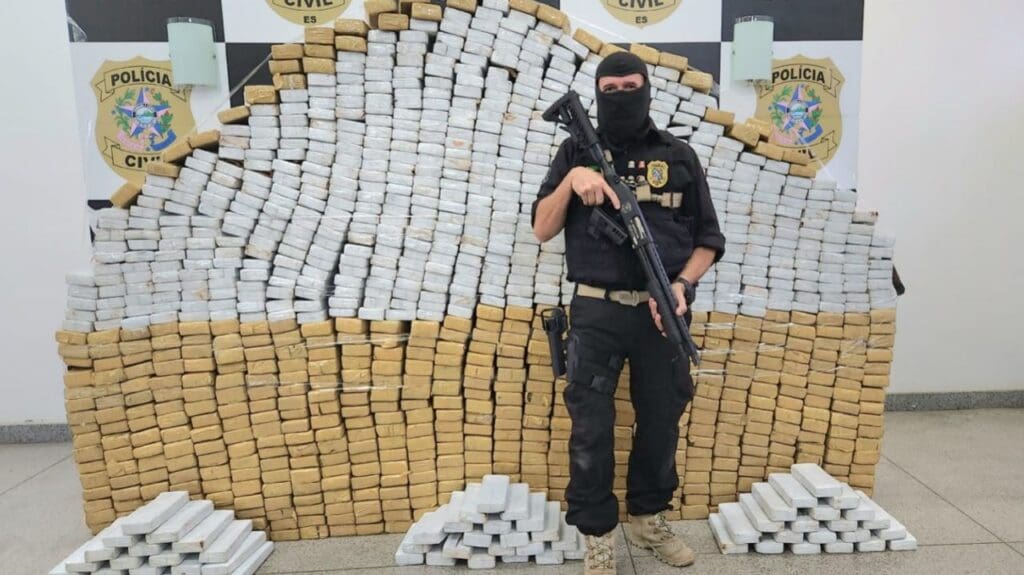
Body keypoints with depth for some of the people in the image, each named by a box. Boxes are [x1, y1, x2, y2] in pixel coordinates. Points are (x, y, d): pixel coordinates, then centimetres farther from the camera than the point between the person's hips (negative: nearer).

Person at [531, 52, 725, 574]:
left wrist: (682, 285, -10)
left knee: (661, 420, 13)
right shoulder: (576, 152, 6)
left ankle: (648, 518, 35)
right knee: (591, 429, 2)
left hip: (661, 312, 2)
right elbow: (542, 230, 1)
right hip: (596, 313, -1)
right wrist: (571, 180, -15)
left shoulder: (679, 156, 7)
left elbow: (708, 239, 8)